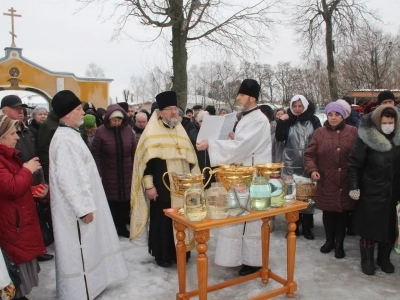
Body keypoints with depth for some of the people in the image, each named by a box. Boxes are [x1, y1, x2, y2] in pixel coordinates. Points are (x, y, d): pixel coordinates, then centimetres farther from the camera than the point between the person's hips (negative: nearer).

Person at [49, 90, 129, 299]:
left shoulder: (71, 134, 11)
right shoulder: (64, 139, -22)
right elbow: (68, 178, -26)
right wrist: (84, 208, -23)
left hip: (82, 203, 10)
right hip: (76, 208, -10)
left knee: (87, 247, 20)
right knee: (79, 251, 4)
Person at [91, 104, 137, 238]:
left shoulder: (128, 129, 0)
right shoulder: (101, 131, -7)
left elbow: (134, 152, 6)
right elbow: (95, 154, -6)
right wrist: (99, 174, -9)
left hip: (126, 173, 3)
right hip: (108, 174, -3)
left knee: (125, 200, 8)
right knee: (111, 201, 3)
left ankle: (122, 227, 23)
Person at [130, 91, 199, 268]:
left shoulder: (180, 131, 12)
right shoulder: (152, 132, -7)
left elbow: (190, 158, 16)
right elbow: (146, 160, -11)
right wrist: (149, 185, -16)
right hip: (162, 186, -6)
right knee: (163, 220, 4)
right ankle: (162, 255, 19)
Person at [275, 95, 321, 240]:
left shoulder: (313, 120, 2)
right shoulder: (288, 121, 4)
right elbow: (279, 138, -4)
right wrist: (281, 122, -14)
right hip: (291, 165, 0)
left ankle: (307, 227, 18)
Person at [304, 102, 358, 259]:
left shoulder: (353, 132, 1)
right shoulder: (319, 133, 4)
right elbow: (309, 154, 4)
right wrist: (312, 169, -12)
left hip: (347, 182, -1)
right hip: (326, 181, 1)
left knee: (343, 212, 6)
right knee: (328, 211, 9)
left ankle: (339, 244, 23)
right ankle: (329, 240, 30)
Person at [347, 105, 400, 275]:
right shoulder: (366, 138, -12)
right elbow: (353, 164, -10)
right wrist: (353, 187, -13)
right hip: (370, 192, -4)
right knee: (369, 227, 6)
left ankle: (384, 259, 31)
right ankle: (367, 260, 22)